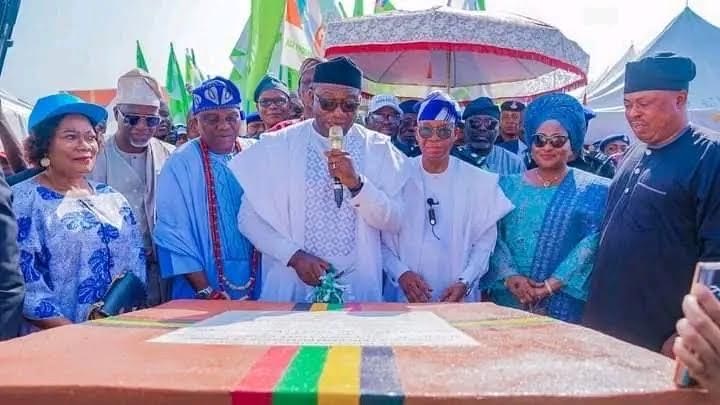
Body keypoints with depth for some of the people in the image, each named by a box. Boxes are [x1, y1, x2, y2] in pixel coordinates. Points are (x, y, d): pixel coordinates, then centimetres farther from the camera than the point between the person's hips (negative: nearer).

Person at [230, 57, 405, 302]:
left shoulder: (377, 148, -1)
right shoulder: (277, 146, -4)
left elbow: (393, 222, -5)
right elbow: (248, 217, -4)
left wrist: (356, 183, -20)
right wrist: (294, 255, -16)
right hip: (291, 284, -1)